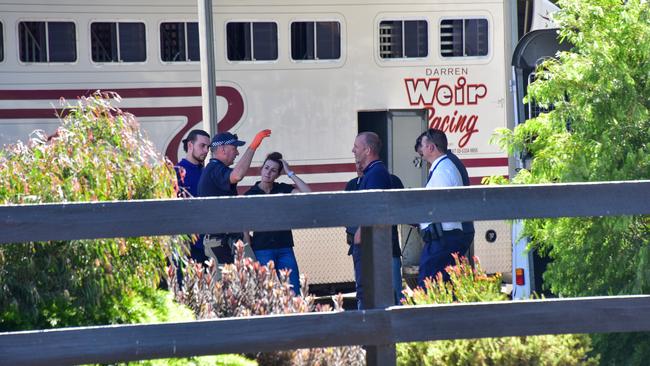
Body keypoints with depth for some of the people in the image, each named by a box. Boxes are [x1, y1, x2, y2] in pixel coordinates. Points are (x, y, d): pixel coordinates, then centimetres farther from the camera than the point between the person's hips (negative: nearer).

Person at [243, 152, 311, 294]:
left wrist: (290, 173, -6)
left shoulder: (282, 189, 7)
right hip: (262, 249, -3)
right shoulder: (250, 195, 1)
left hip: (285, 248, 3)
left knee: (294, 292, -2)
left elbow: (307, 193, -9)